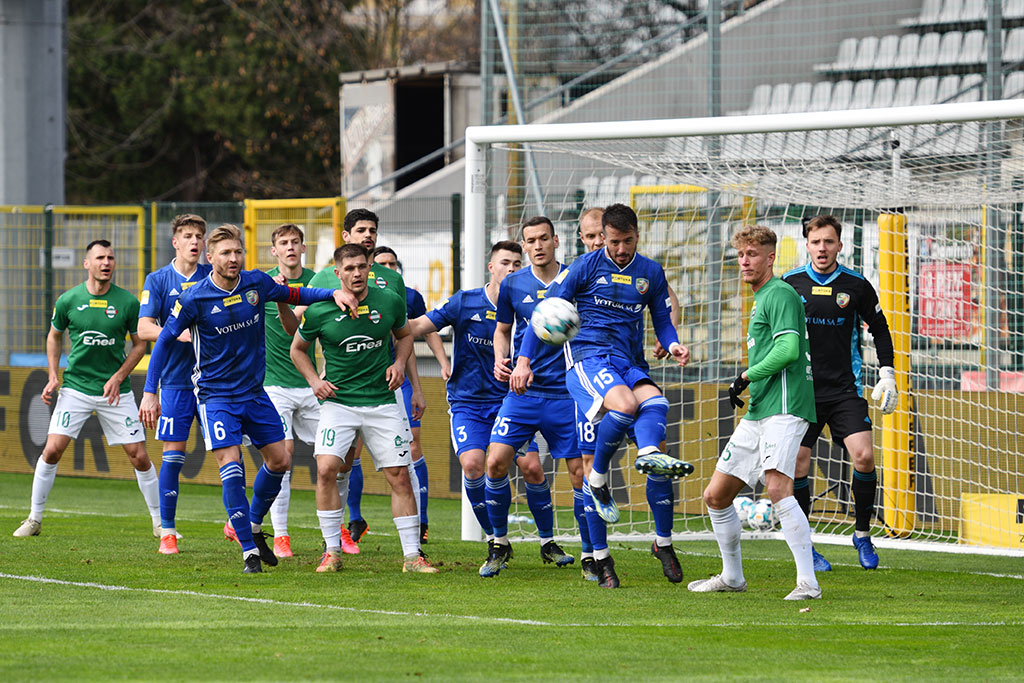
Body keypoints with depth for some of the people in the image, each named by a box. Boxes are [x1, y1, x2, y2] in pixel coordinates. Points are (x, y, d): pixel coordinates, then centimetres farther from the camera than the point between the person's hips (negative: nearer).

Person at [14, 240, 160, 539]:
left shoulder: (127, 302, -5)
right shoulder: (68, 300, -3)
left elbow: (139, 344, 6)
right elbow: (54, 337, 14)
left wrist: (118, 377, -6)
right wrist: (53, 376, 3)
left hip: (115, 391, 0)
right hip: (75, 387, 0)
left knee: (139, 457, -3)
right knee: (52, 450, -9)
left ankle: (160, 523, 11)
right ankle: (34, 519, 5)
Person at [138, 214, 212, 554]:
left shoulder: (212, 276, 7)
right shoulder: (158, 280, 2)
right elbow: (144, 328, -6)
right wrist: (177, 333, -23)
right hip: (176, 380, -2)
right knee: (173, 455, -2)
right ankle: (167, 532, 5)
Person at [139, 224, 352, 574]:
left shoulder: (257, 283, -4)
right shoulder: (195, 299, -15)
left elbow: (293, 295, 14)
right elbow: (164, 341, -7)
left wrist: (335, 293, -1)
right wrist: (149, 393, -12)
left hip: (254, 391, 5)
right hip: (216, 395, -5)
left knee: (279, 460, 5)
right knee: (231, 465, -16)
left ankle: (253, 525, 28)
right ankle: (249, 551, -10)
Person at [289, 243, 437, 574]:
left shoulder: (390, 302, -2)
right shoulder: (319, 311, -7)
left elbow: (404, 334, 18)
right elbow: (298, 349, 10)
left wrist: (399, 363, 0)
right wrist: (314, 380, -4)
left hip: (382, 402, 2)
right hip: (338, 401, -2)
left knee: (399, 475, -1)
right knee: (326, 469, -18)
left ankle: (412, 556, 8)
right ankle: (332, 552, -5)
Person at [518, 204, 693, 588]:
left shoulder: (650, 273, 15)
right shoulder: (586, 267, 3)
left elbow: (662, 321, 22)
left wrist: (673, 345, -2)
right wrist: (525, 361, -1)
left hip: (629, 364, 4)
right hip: (589, 358, -4)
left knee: (655, 401, -29)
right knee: (624, 404, -32)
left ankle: (650, 454, -57)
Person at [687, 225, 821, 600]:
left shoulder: (781, 294, -7)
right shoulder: (760, 300, 24)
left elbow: (789, 348, -20)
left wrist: (745, 377, -12)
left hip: (784, 407, -10)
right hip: (757, 413, 10)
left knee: (777, 488, -27)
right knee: (715, 496, 12)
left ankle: (808, 582, -29)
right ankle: (732, 577, 28)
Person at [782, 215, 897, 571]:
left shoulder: (856, 285, 1)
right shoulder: (789, 284, 1)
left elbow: (880, 330, 12)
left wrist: (887, 375, 6)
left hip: (845, 391, 0)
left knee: (864, 457, -14)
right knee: (797, 466, -6)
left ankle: (862, 534, 4)